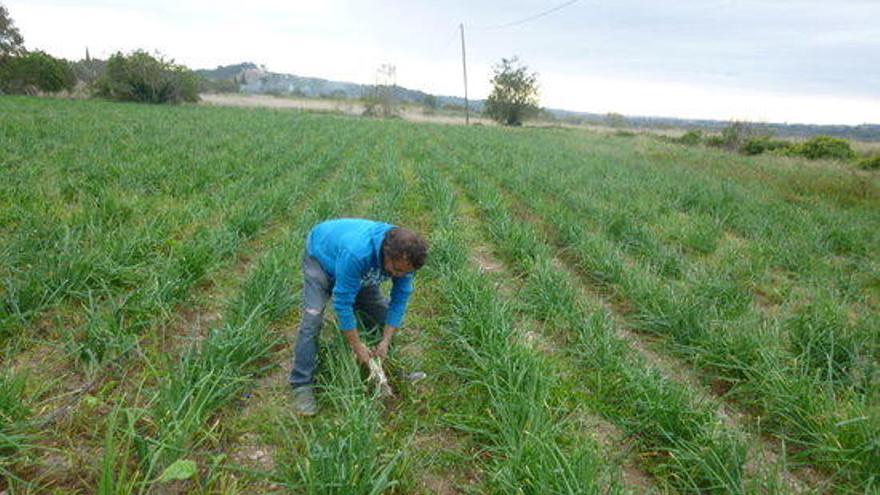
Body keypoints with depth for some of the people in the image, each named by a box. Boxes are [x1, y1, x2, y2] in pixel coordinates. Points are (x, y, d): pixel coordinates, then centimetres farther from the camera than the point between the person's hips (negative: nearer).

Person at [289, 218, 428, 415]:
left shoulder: (404, 256, -27)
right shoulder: (356, 253, -46)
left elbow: (400, 298, -16)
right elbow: (342, 302, -37)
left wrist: (386, 340, -18)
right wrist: (357, 346, -28)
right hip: (321, 256, -5)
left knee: (381, 312, 0)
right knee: (312, 318, -20)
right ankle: (302, 385, -11)